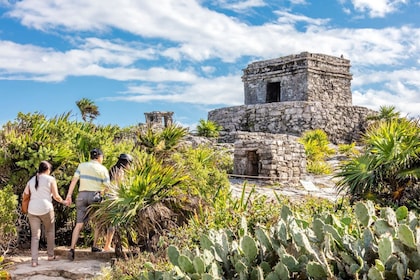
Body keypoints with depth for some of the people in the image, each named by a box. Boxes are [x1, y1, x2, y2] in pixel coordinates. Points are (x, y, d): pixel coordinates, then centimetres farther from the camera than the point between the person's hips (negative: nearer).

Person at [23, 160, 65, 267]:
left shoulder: (31, 180, 14)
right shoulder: (51, 179, 1)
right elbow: (56, 196, -1)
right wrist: (63, 201, 18)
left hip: (32, 210, 3)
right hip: (46, 209, -3)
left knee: (35, 235, 7)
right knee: (50, 231, 18)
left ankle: (34, 260, -4)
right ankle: (50, 255, 22)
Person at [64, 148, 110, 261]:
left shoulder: (82, 165, 8)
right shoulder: (103, 169, 2)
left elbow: (74, 180, -2)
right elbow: (107, 186, -1)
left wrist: (69, 195, -4)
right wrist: (101, 192, 20)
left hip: (82, 196, 2)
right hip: (95, 196, -2)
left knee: (79, 224, 3)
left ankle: (72, 248, -11)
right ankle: (94, 246, 20)